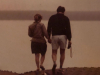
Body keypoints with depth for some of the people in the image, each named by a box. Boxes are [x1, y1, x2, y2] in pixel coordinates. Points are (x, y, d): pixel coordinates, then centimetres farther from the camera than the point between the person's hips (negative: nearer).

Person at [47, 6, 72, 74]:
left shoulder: (52, 17, 6)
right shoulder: (66, 18, 3)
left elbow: (49, 28, 2)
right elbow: (68, 29, -5)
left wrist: (49, 38, 9)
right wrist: (69, 40, -4)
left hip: (54, 36, 0)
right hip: (63, 36, 0)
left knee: (54, 52, 9)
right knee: (62, 52, 16)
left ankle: (54, 63, -20)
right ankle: (61, 67, 15)